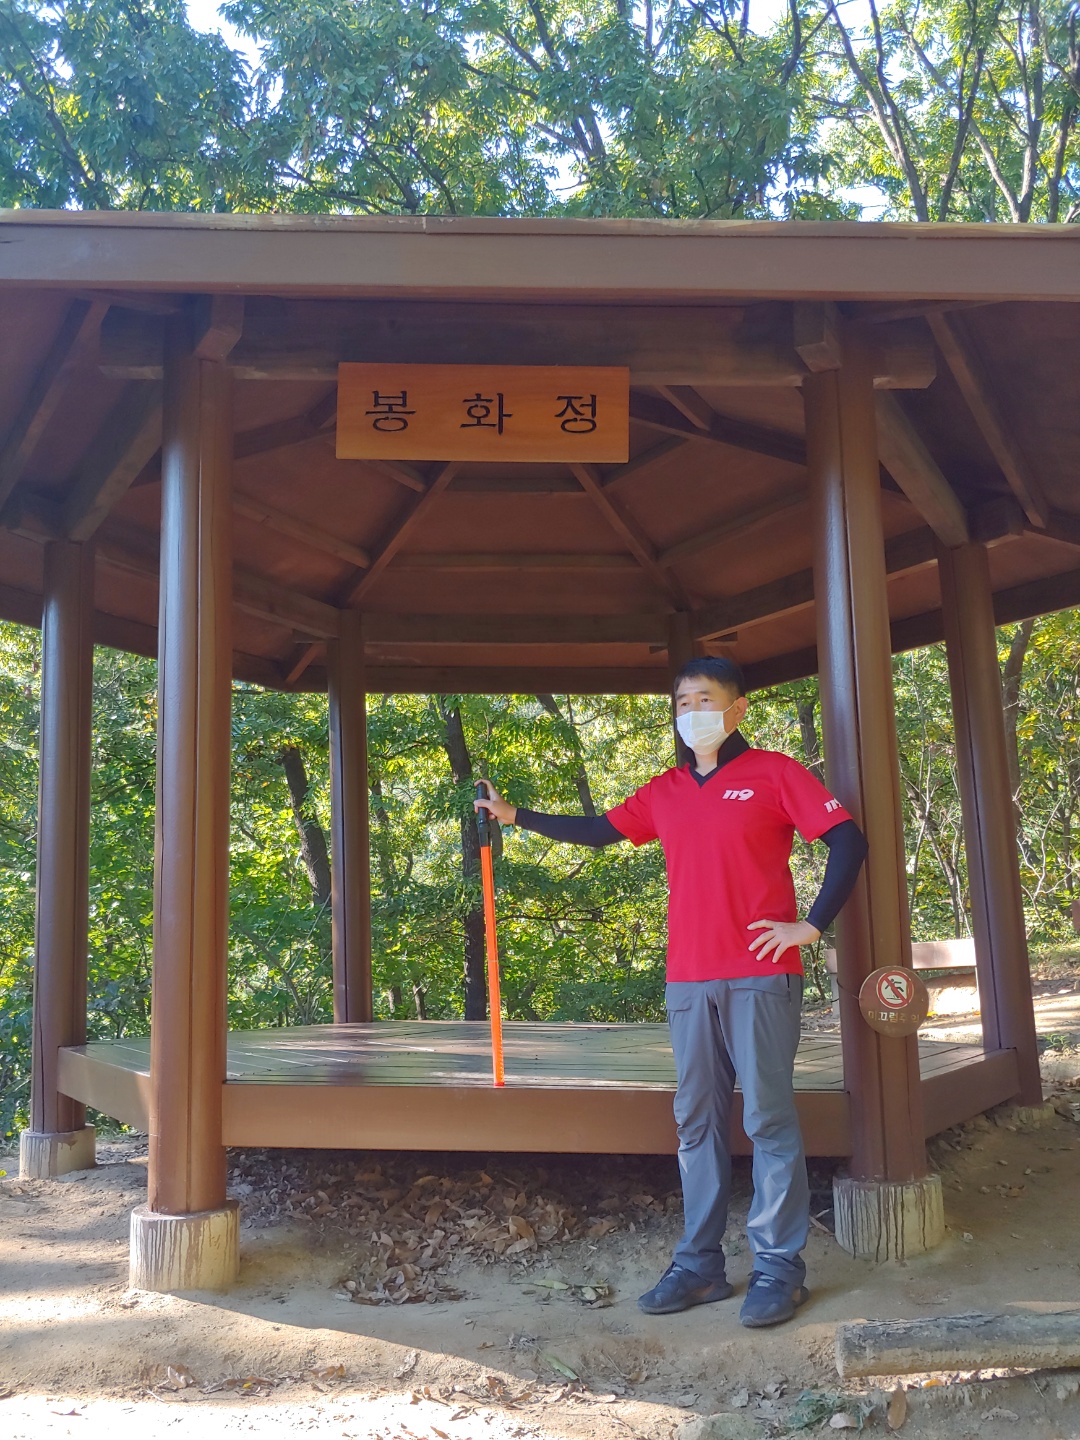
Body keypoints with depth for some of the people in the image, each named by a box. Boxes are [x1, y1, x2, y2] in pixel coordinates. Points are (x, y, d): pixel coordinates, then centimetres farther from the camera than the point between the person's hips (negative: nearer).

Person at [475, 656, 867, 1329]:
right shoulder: (665, 793, 14)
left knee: (769, 1118, -1)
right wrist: (516, 815, 15)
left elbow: (848, 841, -4)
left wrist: (811, 926, -9)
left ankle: (780, 1267, 9)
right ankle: (700, 1265, 17)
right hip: (688, 981, 5)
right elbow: (598, 831, 19)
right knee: (697, 1121, 9)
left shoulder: (773, 773, -1)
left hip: (761, 977, -5)